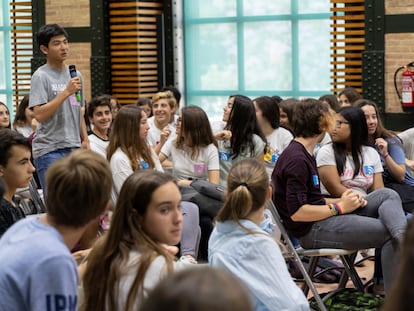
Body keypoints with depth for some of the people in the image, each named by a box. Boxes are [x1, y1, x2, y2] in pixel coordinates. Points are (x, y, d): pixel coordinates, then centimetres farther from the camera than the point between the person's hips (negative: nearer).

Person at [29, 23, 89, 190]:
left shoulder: (75, 74, 14)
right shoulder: (41, 76, -7)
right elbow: (39, 115, -18)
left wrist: (85, 139, 15)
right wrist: (66, 92, -19)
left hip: (74, 147, 6)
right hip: (49, 150, -6)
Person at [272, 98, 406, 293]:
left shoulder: (303, 154, 18)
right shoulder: (297, 159, -15)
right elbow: (297, 212, -22)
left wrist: (339, 201, -1)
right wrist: (339, 207, -12)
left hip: (324, 218, 10)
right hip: (311, 231, -10)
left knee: (389, 196, 1)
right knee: (388, 234, -15)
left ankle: (403, 234, -29)